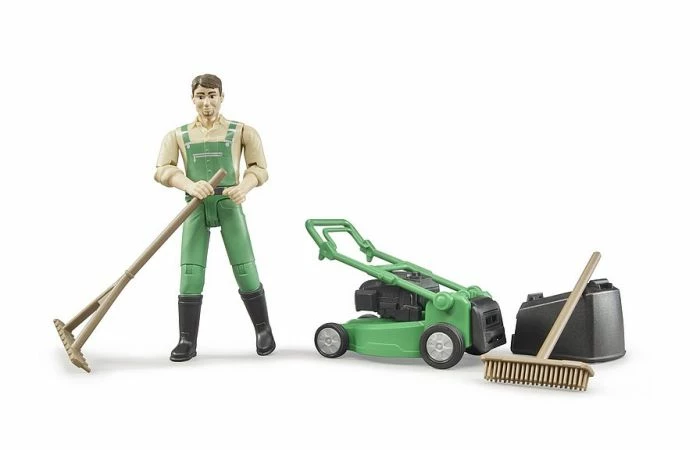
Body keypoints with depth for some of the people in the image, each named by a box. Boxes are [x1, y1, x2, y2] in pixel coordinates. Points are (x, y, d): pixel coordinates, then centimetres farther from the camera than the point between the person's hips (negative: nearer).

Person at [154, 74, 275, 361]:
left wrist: (244, 186, -20)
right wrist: (190, 185, -23)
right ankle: (187, 341, 6)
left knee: (245, 271, -4)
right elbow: (163, 170, -2)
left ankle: (263, 330, 15)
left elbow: (259, 168, 3)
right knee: (190, 275, -6)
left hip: (229, 205, -1)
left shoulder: (241, 131, 10)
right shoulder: (177, 136, 13)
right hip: (195, 207, 1)